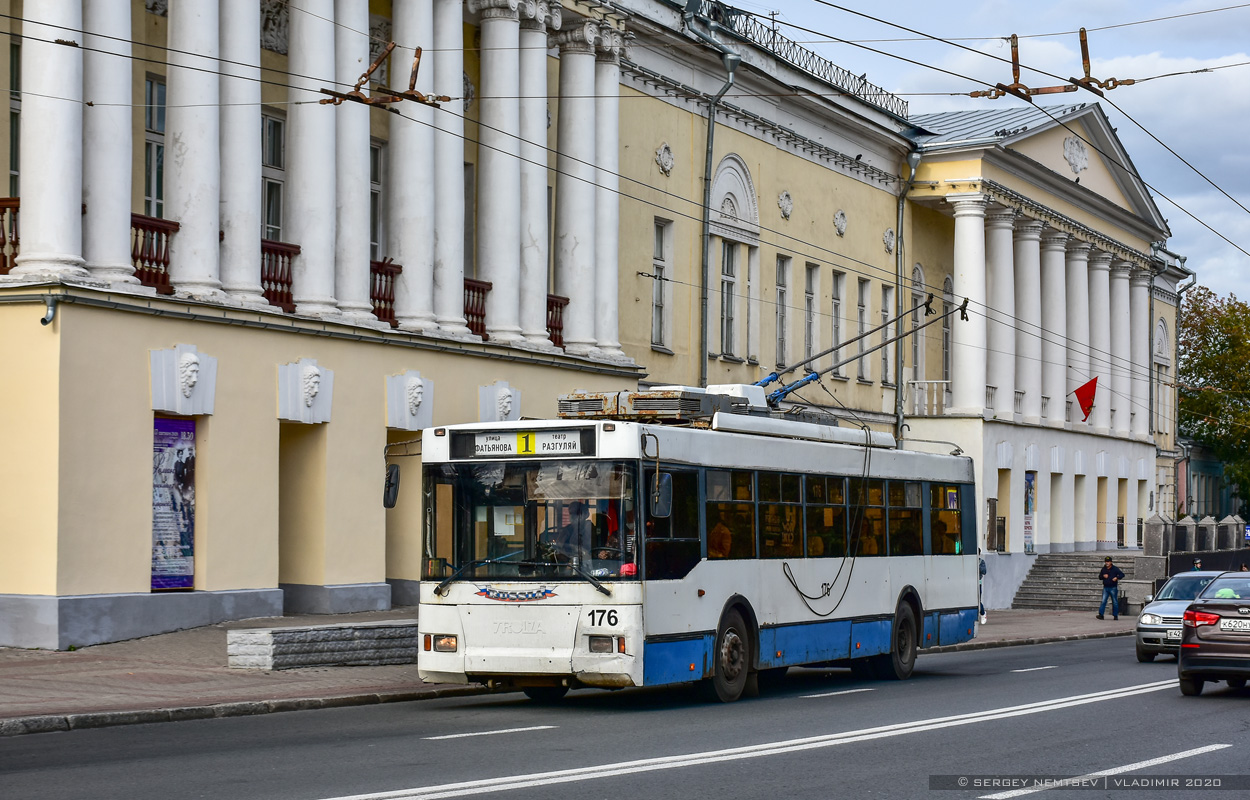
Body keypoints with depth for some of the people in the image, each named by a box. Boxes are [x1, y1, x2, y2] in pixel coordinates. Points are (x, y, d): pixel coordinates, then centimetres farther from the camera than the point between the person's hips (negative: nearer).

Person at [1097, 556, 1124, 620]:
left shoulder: (1115, 569, -4)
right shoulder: (1103, 569, 9)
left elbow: (1122, 574, -5)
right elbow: (1100, 576, 18)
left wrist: (1116, 578, -21)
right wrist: (1103, 576, -4)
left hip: (1113, 588, -3)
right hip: (1105, 588, 3)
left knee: (1115, 602, 3)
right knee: (1103, 601, -6)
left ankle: (1115, 615, 11)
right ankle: (1101, 614, -10)